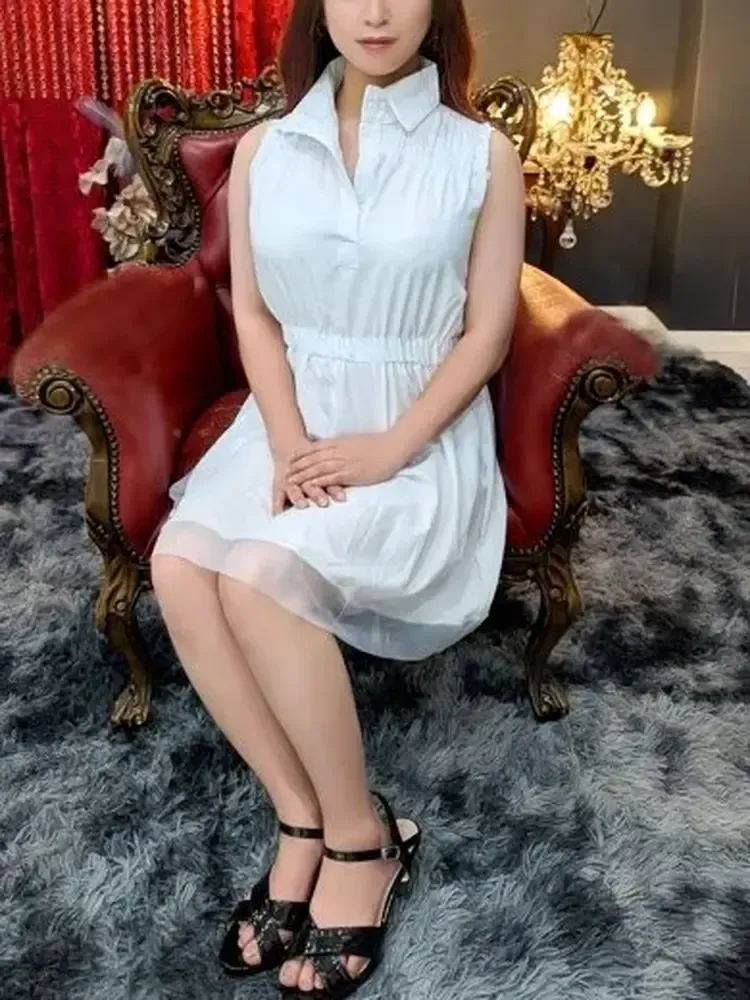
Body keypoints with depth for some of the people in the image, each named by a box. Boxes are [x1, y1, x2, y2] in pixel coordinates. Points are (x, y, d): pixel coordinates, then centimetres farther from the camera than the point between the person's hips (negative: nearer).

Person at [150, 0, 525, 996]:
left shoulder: (483, 155, -2)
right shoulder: (262, 149, 6)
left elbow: (487, 334, -4)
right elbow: (253, 315, 6)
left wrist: (390, 448, -16)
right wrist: (288, 443, -10)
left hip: (422, 430, -3)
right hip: (291, 420, 4)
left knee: (258, 577, -29)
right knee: (180, 562, -25)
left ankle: (361, 835, -8)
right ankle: (303, 818, -9)